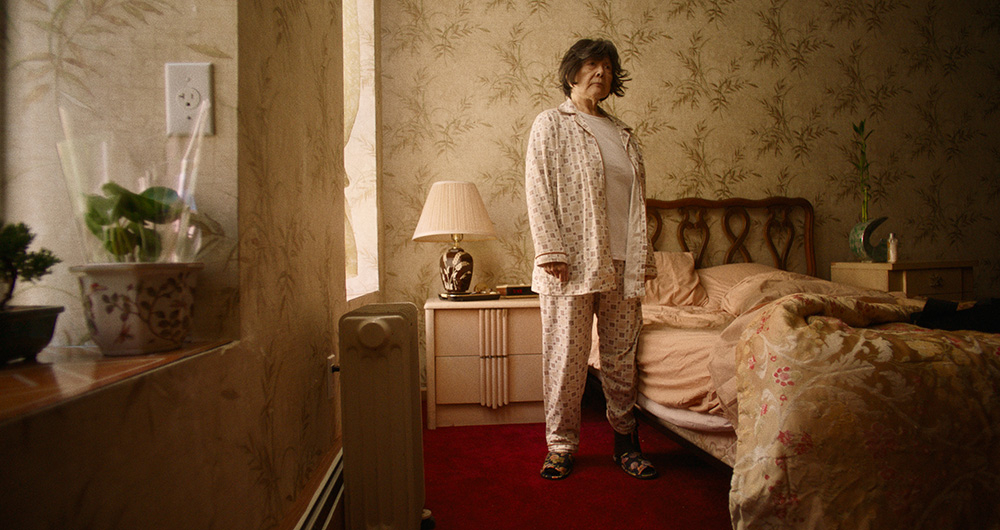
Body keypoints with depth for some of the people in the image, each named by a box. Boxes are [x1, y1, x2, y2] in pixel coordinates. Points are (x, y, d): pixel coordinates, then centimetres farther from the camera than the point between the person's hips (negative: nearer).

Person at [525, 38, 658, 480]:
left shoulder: (623, 134, 19)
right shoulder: (551, 125, 5)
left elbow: (637, 201, 18)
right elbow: (538, 191, -4)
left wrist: (643, 258, 11)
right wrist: (550, 251, -14)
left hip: (620, 262, 5)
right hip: (572, 261, -4)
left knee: (621, 355, 8)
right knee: (566, 356, -1)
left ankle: (625, 439, 21)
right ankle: (561, 444, 12)